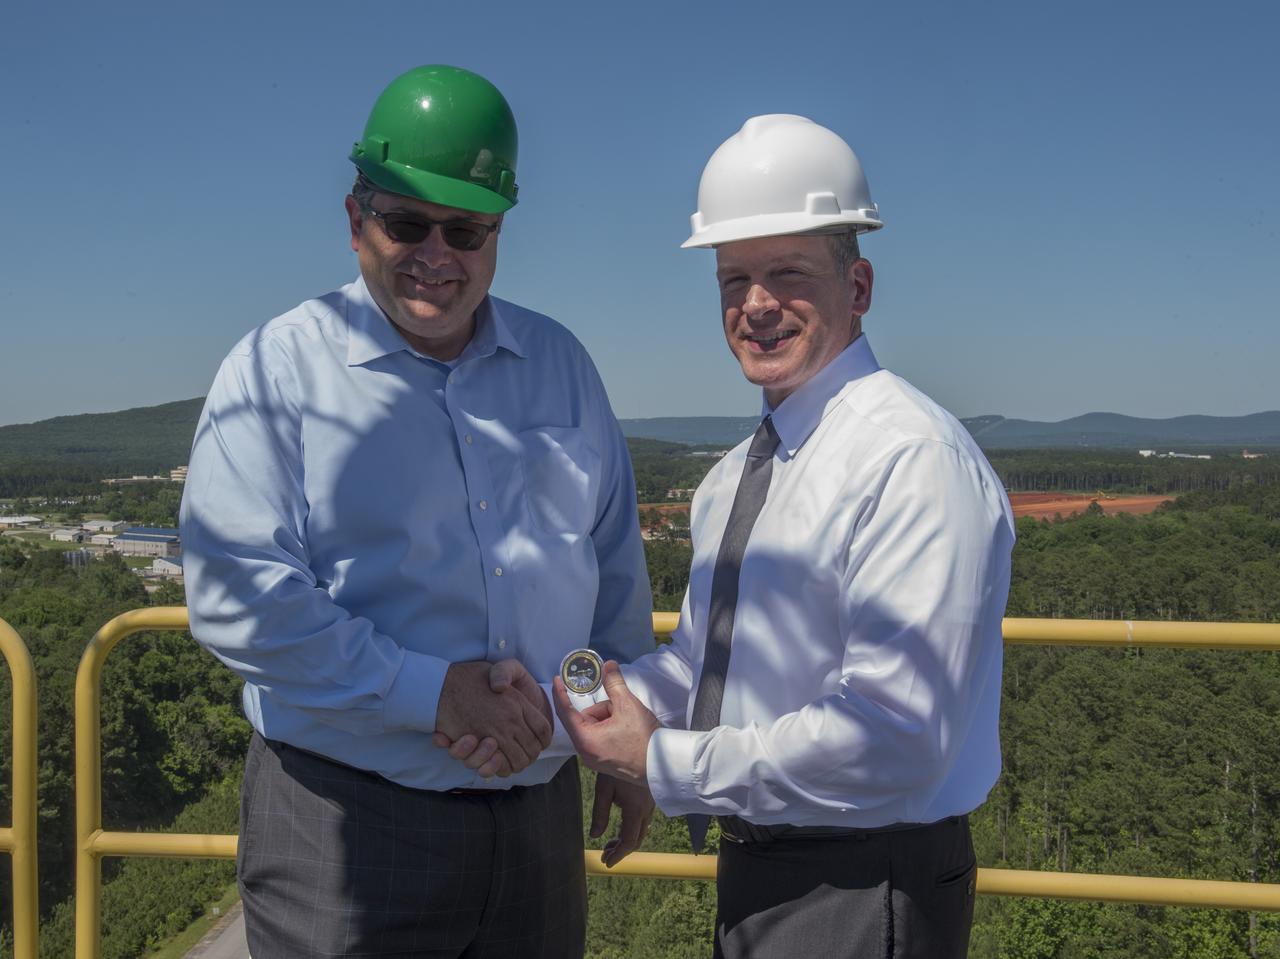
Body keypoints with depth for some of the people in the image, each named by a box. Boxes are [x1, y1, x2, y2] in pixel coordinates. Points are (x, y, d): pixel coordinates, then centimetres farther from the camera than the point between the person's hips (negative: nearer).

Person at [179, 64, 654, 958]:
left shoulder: (558, 362, 8)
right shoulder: (277, 370, -5)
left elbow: (616, 567, 14)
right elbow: (235, 594, -14)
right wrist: (430, 692, -18)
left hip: (541, 808, 4)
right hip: (348, 823, -4)